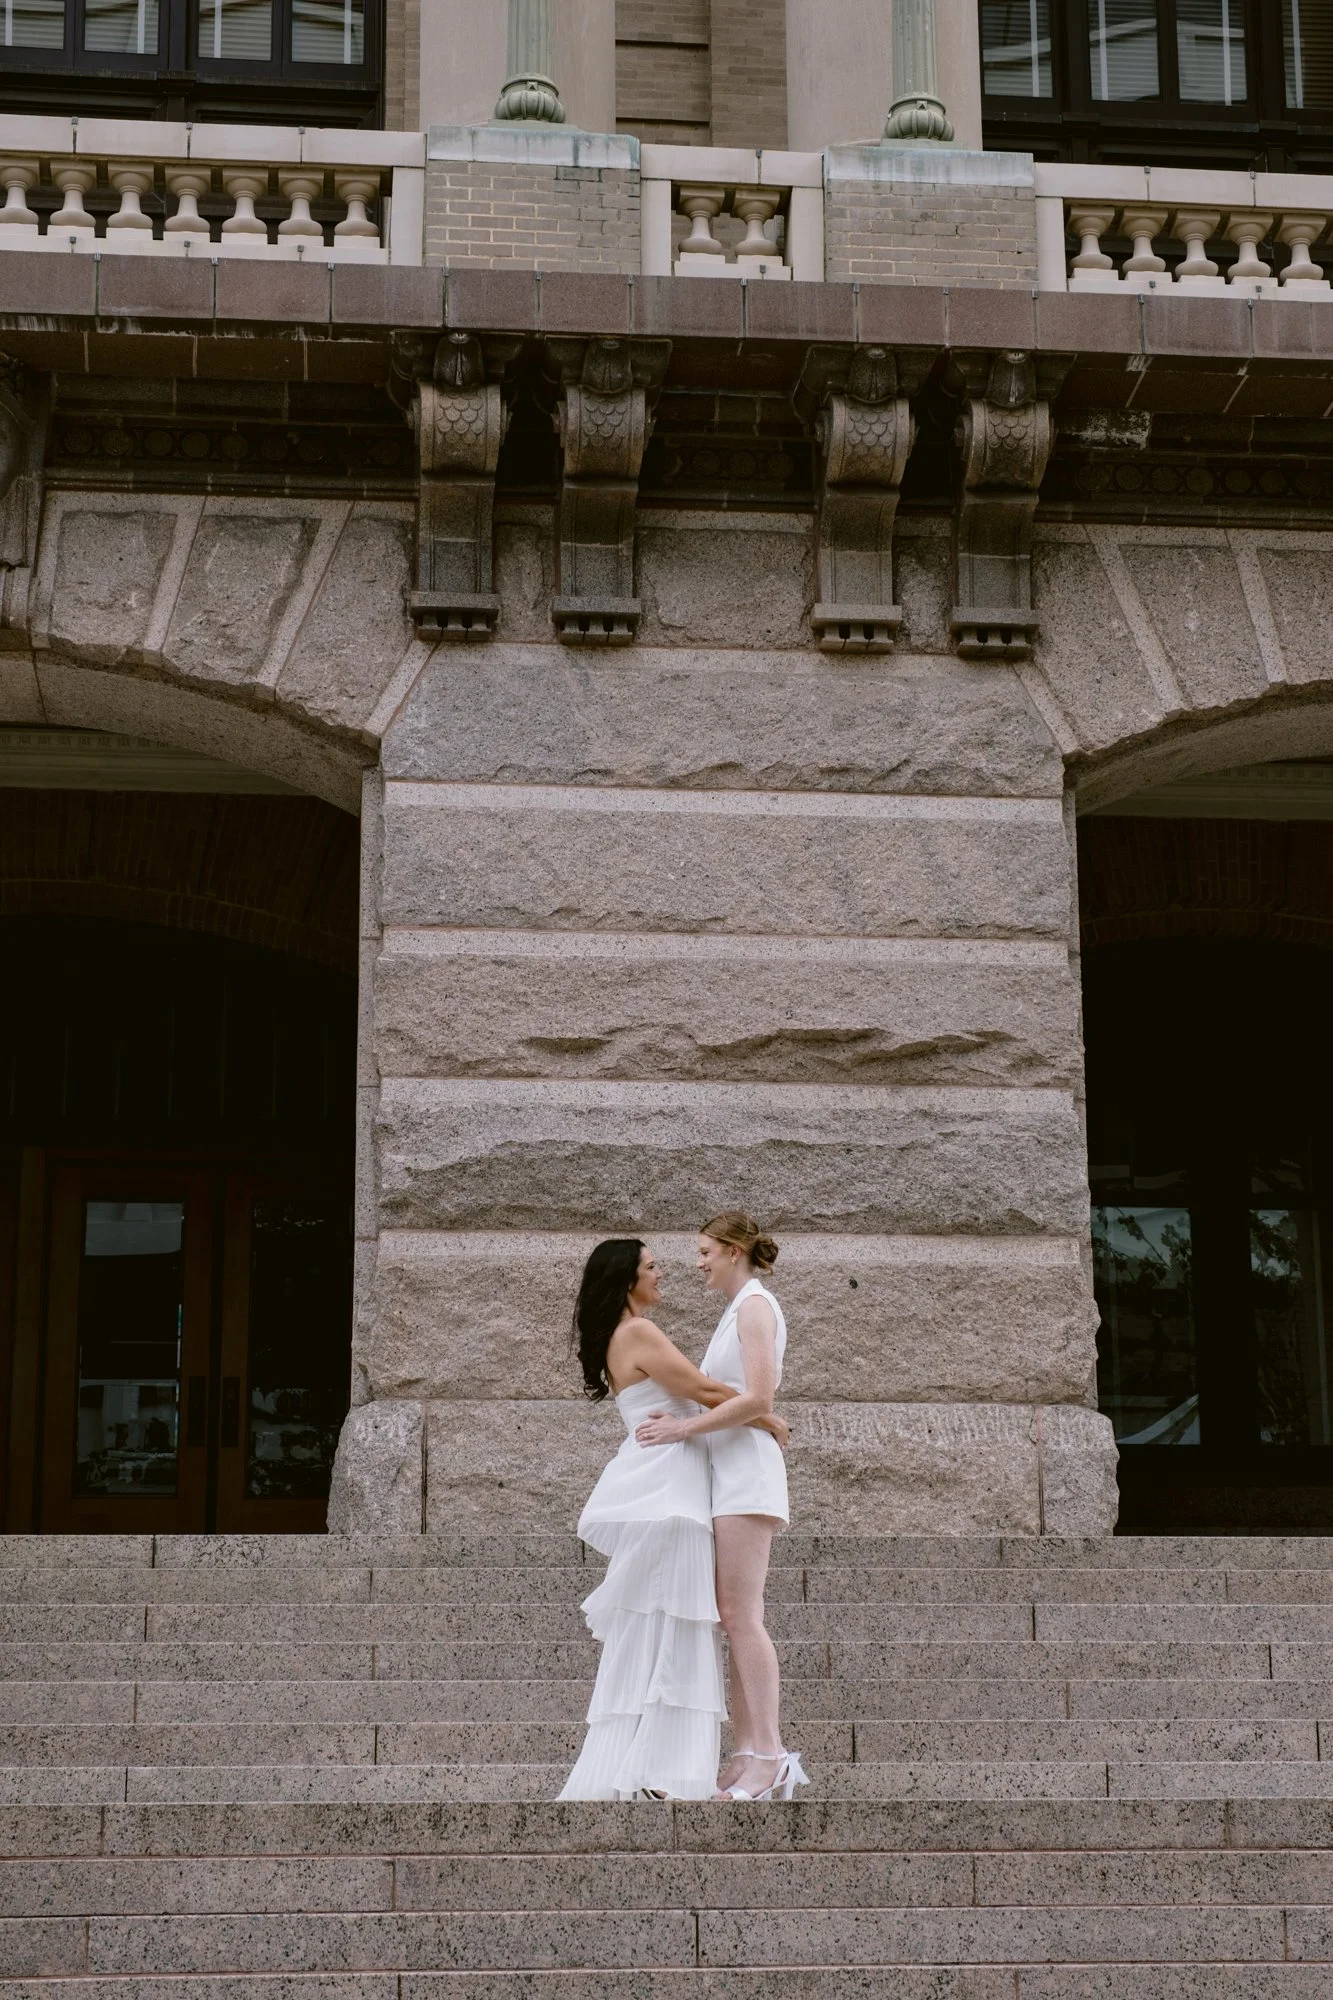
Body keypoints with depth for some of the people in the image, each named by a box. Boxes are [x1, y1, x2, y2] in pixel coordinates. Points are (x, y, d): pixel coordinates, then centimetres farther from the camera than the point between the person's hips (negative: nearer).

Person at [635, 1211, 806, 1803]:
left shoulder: (755, 1305, -7)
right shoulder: (738, 1311, 22)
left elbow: (758, 1400, -18)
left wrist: (686, 1427, -14)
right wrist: (681, 1417, 9)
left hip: (746, 1468, -10)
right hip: (728, 1475, 10)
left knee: (740, 1616, -14)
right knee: (734, 1620, 4)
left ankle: (769, 1756, -17)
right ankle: (749, 1757, 1)